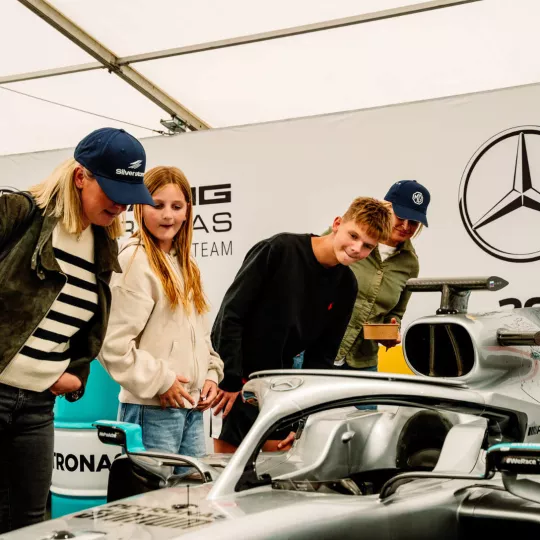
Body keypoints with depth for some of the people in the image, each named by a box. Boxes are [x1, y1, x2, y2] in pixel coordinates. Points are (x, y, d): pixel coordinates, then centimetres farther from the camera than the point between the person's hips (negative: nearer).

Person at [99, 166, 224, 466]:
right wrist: (160, 381, -15)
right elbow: (114, 344, -19)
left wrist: (211, 374, 7)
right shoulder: (135, 261, -12)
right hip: (153, 409, -8)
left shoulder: (184, 265, 15)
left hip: (191, 407, 8)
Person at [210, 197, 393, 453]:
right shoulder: (279, 249, -18)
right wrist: (230, 381, -17)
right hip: (231, 375, -5)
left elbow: (321, 356, 5)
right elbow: (230, 315, -17)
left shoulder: (346, 287, 0)